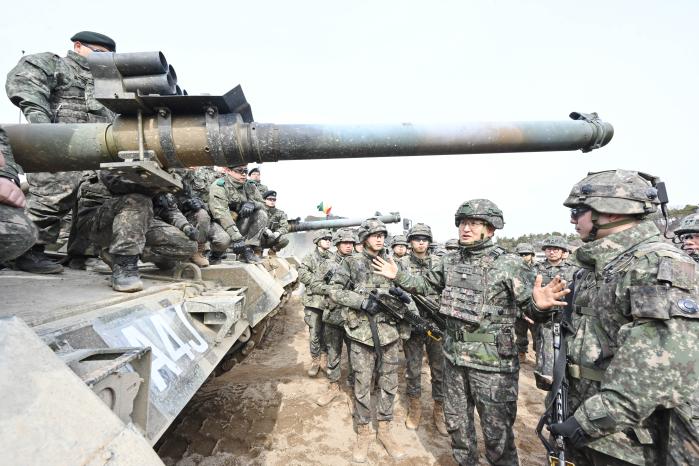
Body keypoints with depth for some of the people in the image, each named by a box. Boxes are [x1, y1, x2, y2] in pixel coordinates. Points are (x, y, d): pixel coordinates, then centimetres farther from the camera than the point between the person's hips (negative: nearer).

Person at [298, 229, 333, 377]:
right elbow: (302, 275, -10)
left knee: (328, 332, 12)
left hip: (330, 301, 3)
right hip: (314, 300, -3)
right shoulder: (310, 257, 0)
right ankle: (315, 361, 17)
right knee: (314, 333, 1)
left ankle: (325, 357, 29)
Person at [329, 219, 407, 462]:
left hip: (389, 332, 4)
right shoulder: (352, 262, -3)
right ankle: (363, 431, 27)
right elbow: (335, 291, -6)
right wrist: (363, 301, -17)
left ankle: (384, 430, 31)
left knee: (389, 383, 12)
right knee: (362, 385, 7)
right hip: (362, 332, -3)